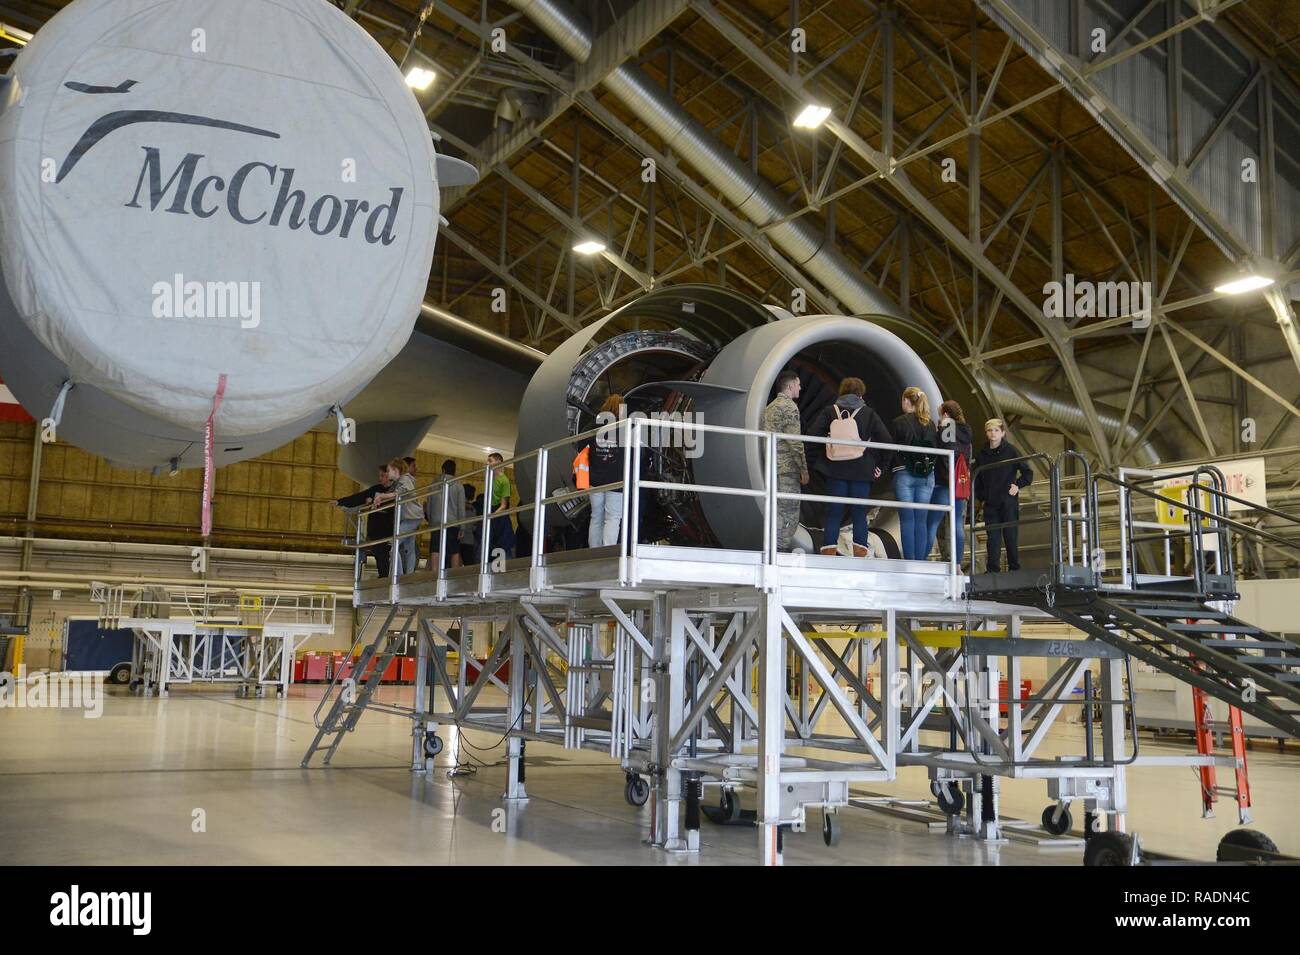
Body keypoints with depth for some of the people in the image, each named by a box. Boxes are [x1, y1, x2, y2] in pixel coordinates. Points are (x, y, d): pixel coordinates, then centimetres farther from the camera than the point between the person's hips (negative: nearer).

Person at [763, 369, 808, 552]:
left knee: (778, 509, 14)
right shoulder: (789, 407, -11)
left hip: (771, 466, 9)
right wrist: (804, 469, -11)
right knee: (789, 511, -6)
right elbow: (795, 442, -16)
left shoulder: (769, 408, 18)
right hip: (787, 468, -9)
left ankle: (775, 548, 17)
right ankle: (782, 550, -7)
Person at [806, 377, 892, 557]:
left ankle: (829, 554, -1)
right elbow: (885, 440, -1)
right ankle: (860, 554, 1)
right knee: (859, 514, 4)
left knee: (833, 513, 3)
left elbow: (811, 435, -3)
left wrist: (817, 460, 5)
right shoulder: (869, 413, 4)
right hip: (862, 471, 0)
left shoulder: (829, 411, 5)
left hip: (834, 470, 1)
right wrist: (879, 464, 7)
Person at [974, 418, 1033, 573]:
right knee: (993, 538, 3)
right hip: (990, 503, 3)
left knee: (1011, 536, 1)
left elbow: (1028, 472, 1)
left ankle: (1014, 569, 9)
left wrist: (1018, 485, -8)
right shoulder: (982, 454, 7)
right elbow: (977, 479, 17)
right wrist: (981, 498, 9)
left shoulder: (1010, 450, -3)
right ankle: (993, 570, 7)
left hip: (1009, 502, -3)